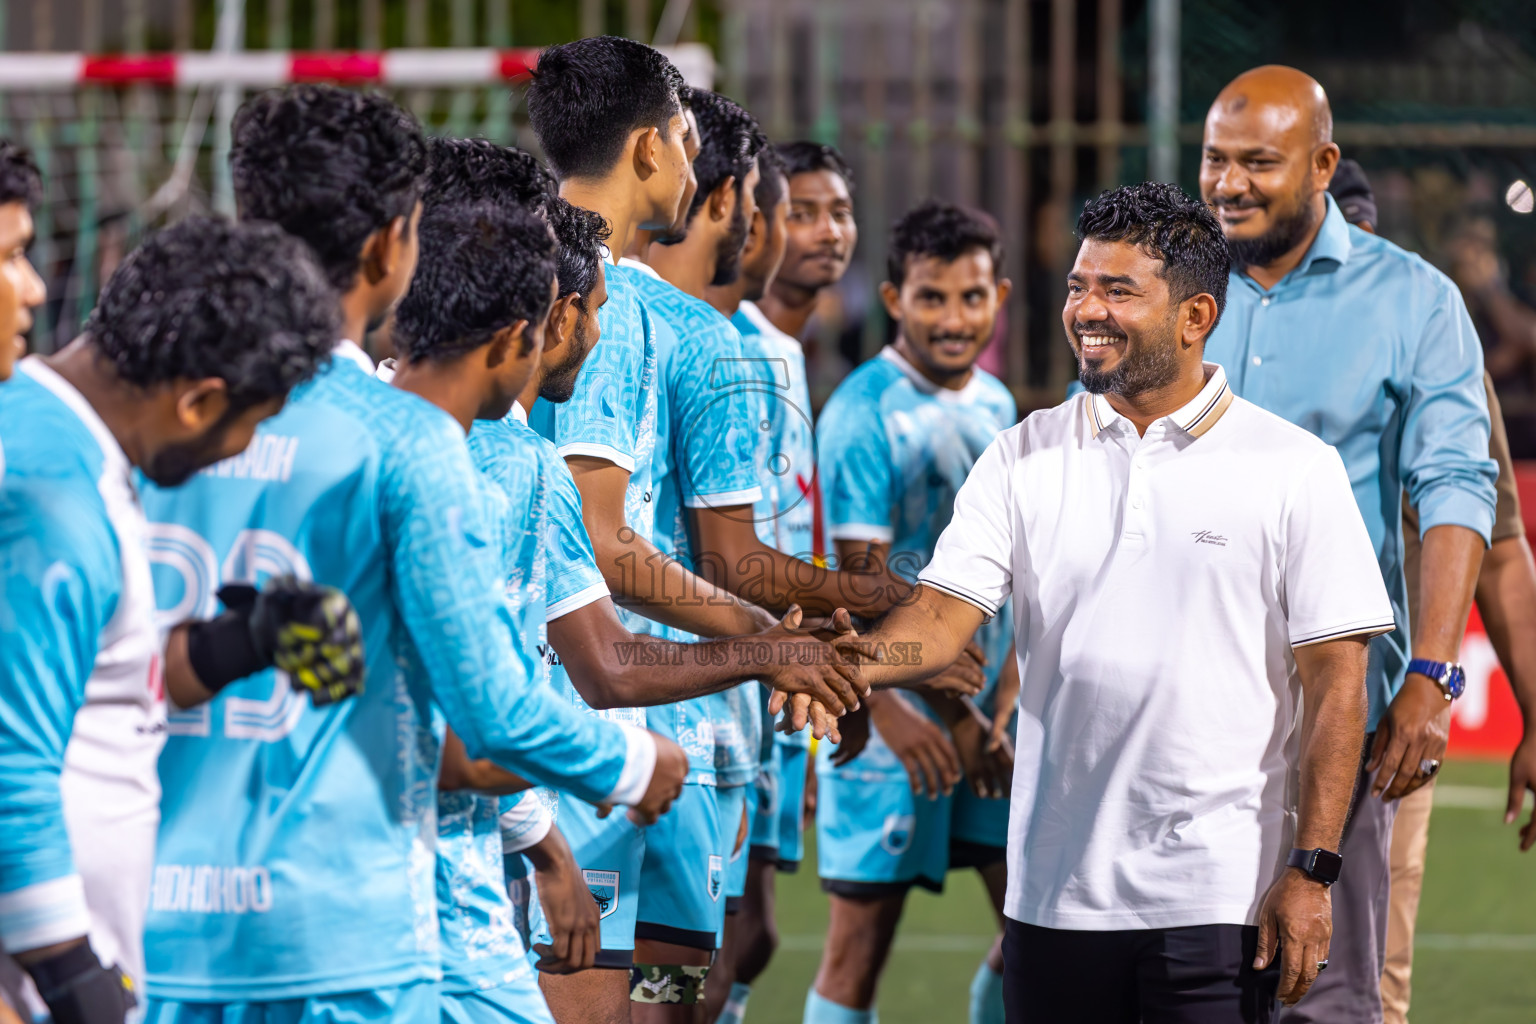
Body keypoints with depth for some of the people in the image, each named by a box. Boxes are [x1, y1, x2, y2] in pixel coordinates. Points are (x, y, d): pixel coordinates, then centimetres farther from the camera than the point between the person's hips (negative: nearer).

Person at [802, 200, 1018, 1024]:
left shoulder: (996, 406, 10)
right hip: (893, 713, -7)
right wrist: (947, 712, -16)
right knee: (860, 940, -3)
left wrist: (1004, 703, 0)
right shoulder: (863, 414, -13)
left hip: (982, 715, 7)